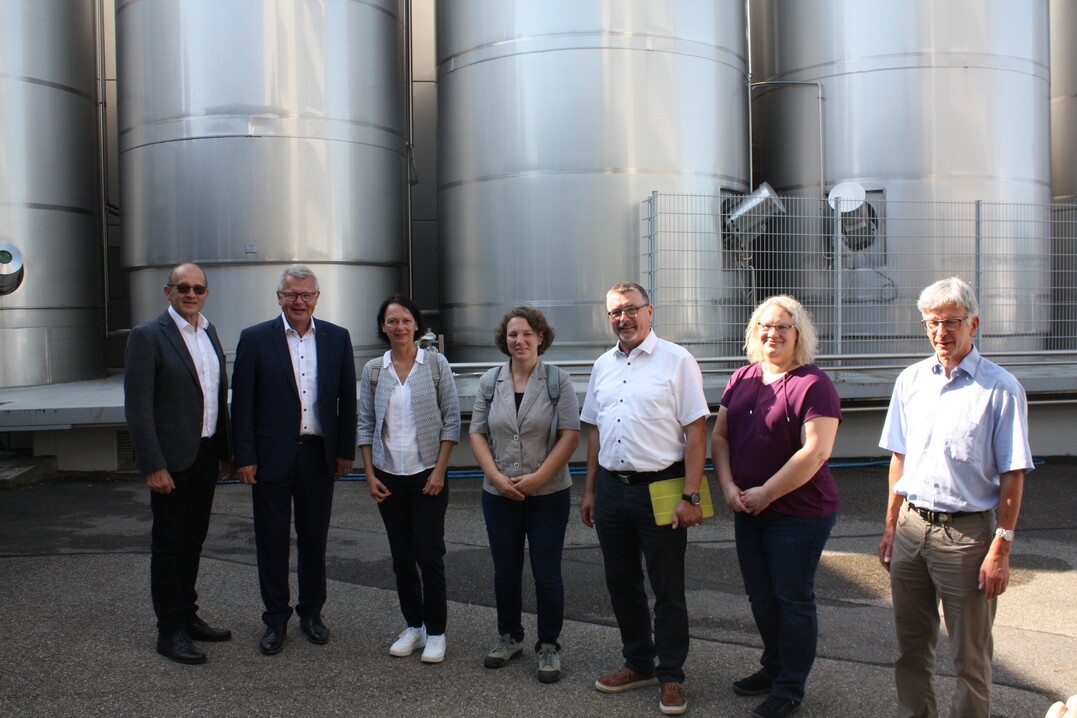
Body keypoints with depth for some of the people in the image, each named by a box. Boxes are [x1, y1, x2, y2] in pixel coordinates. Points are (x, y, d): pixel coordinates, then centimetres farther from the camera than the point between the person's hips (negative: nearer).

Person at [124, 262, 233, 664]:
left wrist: (225, 451, 11)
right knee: (168, 546, 4)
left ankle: (188, 617, 30)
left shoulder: (209, 332, 11)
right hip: (171, 459, -7)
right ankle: (170, 632, 15)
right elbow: (138, 408, -15)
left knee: (193, 540, 17)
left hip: (206, 455, 7)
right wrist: (153, 466, -19)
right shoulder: (147, 336, -10)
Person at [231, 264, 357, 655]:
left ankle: (311, 612, 28)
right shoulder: (255, 339, -2)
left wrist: (345, 451, 4)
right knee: (272, 541, 8)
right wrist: (245, 457, -7)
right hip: (271, 457, -2)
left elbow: (347, 399, 7)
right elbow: (242, 403, -3)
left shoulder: (337, 338, 5)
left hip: (318, 455, 2)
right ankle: (276, 619, 22)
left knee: (314, 539, 12)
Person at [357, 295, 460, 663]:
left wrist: (440, 471, -8)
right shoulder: (373, 370, 4)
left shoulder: (435, 364, -3)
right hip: (389, 476, 3)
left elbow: (451, 419, -3)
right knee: (401, 556, 10)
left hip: (427, 474, -3)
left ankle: (436, 632, 12)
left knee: (430, 554, -3)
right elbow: (365, 424, 7)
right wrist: (370, 474, 0)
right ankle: (413, 626, 24)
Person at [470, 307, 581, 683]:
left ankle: (548, 646, 19)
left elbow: (571, 434, -8)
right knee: (505, 570, 12)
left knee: (547, 573, 2)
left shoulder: (558, 380, -3)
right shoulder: (491, 381, 6)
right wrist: (497, 476, -8)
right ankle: (509, 637, 31)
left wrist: (539, 477, -15)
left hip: (549, 493, -3)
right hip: (499, 493, 3)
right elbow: (477, 433, 5)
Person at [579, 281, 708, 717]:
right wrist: (590, 490, 14)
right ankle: (639, 664, 33)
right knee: (621, 583, 15)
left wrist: (691, 497, -15)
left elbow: (696, 431, -10)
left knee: (668, 590, 5)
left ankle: (671, 678, 21)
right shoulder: (603, 366, 11)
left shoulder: (676, 361, -7)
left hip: (659, 489, -6)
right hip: (611, 488, 6)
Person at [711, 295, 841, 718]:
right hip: (747, 511, 7)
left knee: (793, 600, 6)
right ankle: (773, 668, 38)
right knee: (760, 596, 18)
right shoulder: (742, 380, 7)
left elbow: (815, 452, -20)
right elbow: (719, 435, 10)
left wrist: (765, 493, -17)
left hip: (799, 513, -6)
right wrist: (728, 485, -5)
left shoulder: (813, 385, -13)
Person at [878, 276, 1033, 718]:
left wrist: (1000, 549, -11)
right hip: (911, 527, 5)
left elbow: (1012, 476, -7)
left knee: (970, 656, 8)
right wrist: (891, 527, 12)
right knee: (911, 647, 15)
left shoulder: (1000, 388, -7)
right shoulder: (911, 380, 8)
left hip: (967, 532, -4)